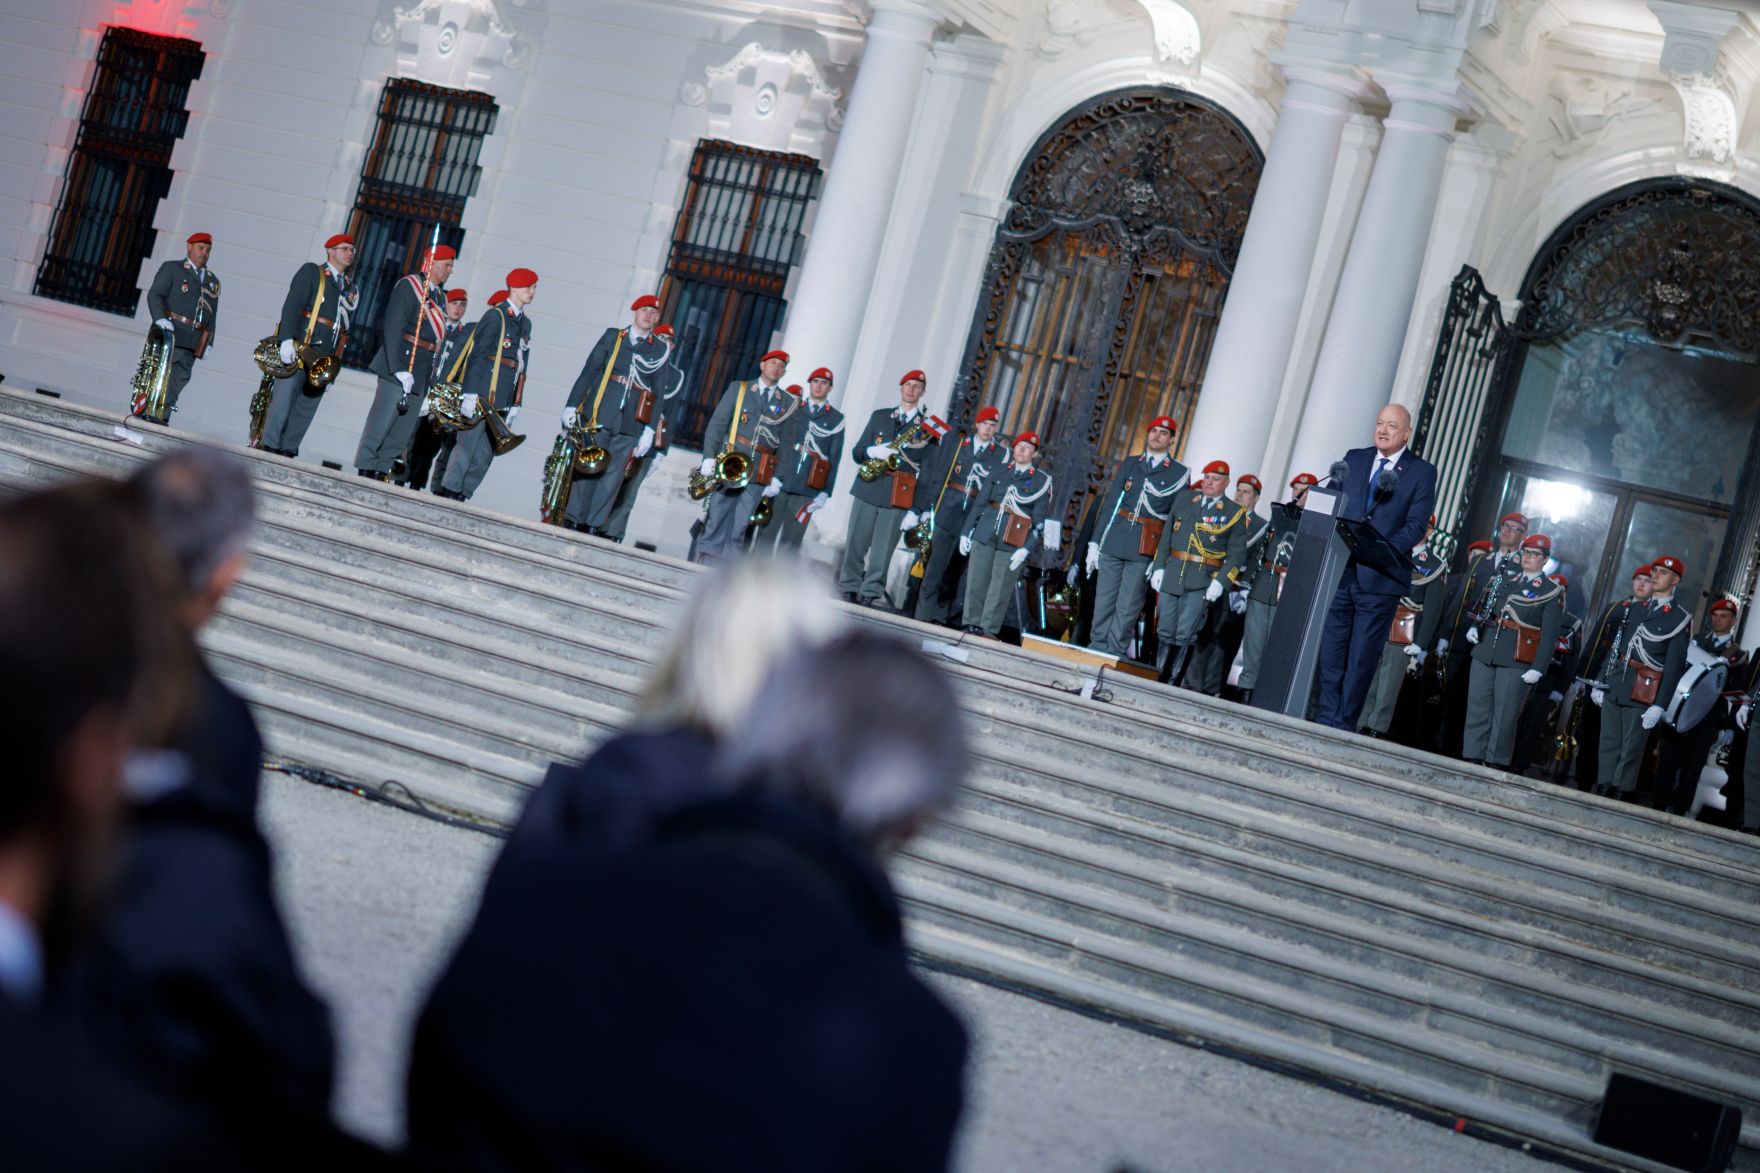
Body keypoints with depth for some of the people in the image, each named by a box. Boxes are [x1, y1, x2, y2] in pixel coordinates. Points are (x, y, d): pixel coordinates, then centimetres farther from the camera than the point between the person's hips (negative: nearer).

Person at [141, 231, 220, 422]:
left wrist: (209, 341, 12)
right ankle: (143, 410, -7)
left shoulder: (214, 282, 23)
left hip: (192, 341, 4)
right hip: (169, 333, -4)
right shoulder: (171, 268, 8)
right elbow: (155, 295, -2)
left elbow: (213, 314, 21)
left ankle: (162, 415, -7)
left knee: (178, 378, -5)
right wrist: (160, 318, -18)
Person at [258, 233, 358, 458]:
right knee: (284, 399, -10)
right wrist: (287, 340, -20)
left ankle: (287, 450, 3)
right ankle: (269, 447, -8)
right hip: (300, 348, -6)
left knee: (306, 407, 1)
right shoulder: (311, 272, 4)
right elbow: (292, 305, -7)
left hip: (324, 358, 6)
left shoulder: (350, 287, 22)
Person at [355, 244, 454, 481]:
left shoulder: (441, 297, 18)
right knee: (381, 423, -6)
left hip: (422, 378, 7)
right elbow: (392, 328, -12)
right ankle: (365, 469, 0)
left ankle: (382, 472, 12)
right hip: (400, 369, -7)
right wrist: (400, 370, -20)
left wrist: (431, 381, 12)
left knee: (403, 431, 7)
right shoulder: (408, 286, -4)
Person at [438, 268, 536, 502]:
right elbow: (477, 355, -10)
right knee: (468, 443, -6)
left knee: (486, 452, 5)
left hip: (502, 400, 7)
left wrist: (516, 403, 11)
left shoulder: (525, 323, 16)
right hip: (483, 393, -7)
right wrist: (471, 393, -18)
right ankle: (449, 492, 0)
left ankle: (462, 495, 9)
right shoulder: (495, 316, -5)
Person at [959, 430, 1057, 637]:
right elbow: (980, 503, 14)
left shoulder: (1042, 480, 3)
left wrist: (1026, 549, -12)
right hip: (984, 534, 3)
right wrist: (966, 532, 9)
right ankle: (972, 623, 11)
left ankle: (989, 629, 6)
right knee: (976, 583, 2)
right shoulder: (999, 473, 12)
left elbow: (1039, 519, -3)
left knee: (999, 589, -2)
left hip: (1012, 542, -3)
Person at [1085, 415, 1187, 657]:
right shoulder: (1129, 464, 13)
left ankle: (1114, 653, 3)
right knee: (1104, 601, 4)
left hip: (1144, 549, -2)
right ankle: (1096, 648, 11)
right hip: (1114, 543, 3)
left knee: (1127, 607, -2)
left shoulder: (1180, 473, 5)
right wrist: (1095, 542, 4)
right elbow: (1109, 503, 10)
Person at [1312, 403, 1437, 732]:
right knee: (1330, 652, 2)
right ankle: (1326, 720, 8)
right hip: (1339, 572, 3)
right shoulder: (1353, 459, 13)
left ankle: (1345, 726, 5)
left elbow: (1416, 526, -6)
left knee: (1361, 659, 0)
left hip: (1379, 578, -3)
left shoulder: (1422, 472, 2)